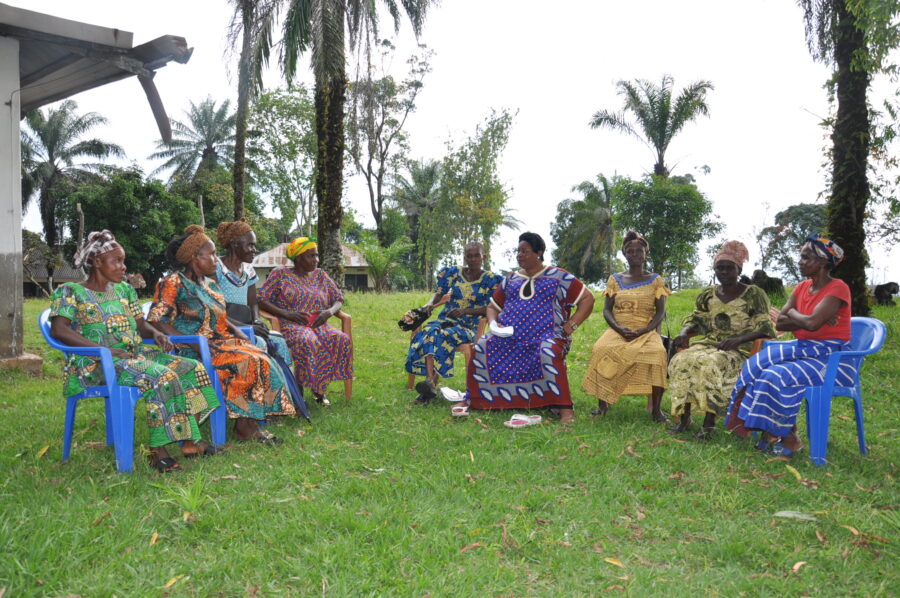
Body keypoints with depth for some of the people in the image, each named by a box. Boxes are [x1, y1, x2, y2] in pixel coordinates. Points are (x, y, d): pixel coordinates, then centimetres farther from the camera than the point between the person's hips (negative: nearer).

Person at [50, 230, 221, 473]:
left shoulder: (124, 290, 21)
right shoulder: (70, 291, 1)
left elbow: (141, 324, 23)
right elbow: (58, 329, -13)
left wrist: (156, 334, -3)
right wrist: (104, 349, -23)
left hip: (136, 353, 8)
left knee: (193, 369, -10)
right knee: (162, 377, -32)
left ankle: (189, 441, -12)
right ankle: (158, 451, -27)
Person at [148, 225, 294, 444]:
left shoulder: (209, 284, 19)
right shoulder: (173, 283, -5)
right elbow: (155, 321, -14)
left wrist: (236, 330, 4)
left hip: (220, 341, 8)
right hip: (192, 351, -7)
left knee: (262, 361, -18)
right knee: (247, 362, -27)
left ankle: (251, 423, -19)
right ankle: (244, 426, -16)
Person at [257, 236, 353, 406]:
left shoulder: (320, 275, 18)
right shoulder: (280, 274, 5)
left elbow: (339, 299, 18)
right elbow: (261, 299, -3)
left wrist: (330, 311, -6)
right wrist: (286, 313, -17)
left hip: (318, 326, 5)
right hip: (290, 326, -4)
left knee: (342, 340, -26)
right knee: (307, 341, -39)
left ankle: (319, 388, -14)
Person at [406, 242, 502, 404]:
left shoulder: (490, 280, 4)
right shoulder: (454, 273, 13)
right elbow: (439, 293, 18)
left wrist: (465, 311, -15)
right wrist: (430, 303, -5)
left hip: (468, 325, -3)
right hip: (446, 319, 3)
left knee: (444, 336, -37)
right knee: (429, 331, -34)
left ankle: (431, 384, -44)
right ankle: (429, 380, -49)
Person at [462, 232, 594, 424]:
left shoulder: (558, 277, 7)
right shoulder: (510, 280, 20)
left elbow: (587, 299, 5)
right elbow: (492, 306, 25)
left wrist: (571, 326, -5)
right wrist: (494, 323, 2)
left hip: (546, 336, -5)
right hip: (508, 336, 5)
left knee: (548, 352, -38)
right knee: (481, 347, -19)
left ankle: (565, 410, -36)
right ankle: (471, 400, -8)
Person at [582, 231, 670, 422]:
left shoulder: (655, 281, 10)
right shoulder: (615, 280, 14)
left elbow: (660, 312, 3)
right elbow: (607, 310, 8)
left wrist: (641, 331, -15)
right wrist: (619, 329, -13)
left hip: (646, 331, -1)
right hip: (618, 329, 1)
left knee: (657, 353, -35)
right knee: (602, 349, -32)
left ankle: (655, 408, -24)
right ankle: (602, 404, -20)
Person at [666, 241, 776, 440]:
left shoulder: (754, 294, 0)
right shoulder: (708, 294, 15)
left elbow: (764, 328, -7)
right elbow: (696, 320, 21)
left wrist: (738, 339, -23)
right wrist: (684, 332, -2)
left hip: (739, 349, -5)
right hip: (708, 343, 5)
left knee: (710, 364, -37)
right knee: (681, 361, -27)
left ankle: (709, 422, -29)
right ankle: (684, 417, -22)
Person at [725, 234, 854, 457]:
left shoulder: (837, 288, -13)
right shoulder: (802, 288, 11)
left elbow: (812, 323, -27)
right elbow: (779, 323, 3)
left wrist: (792, 314, -6)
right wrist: (815, 320, -11)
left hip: (831, 357, -8)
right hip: (803, 349, 8)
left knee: (779, 376, -29)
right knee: (756, 367, -15)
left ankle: (787, 438, -12)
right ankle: (771, 432, -15)